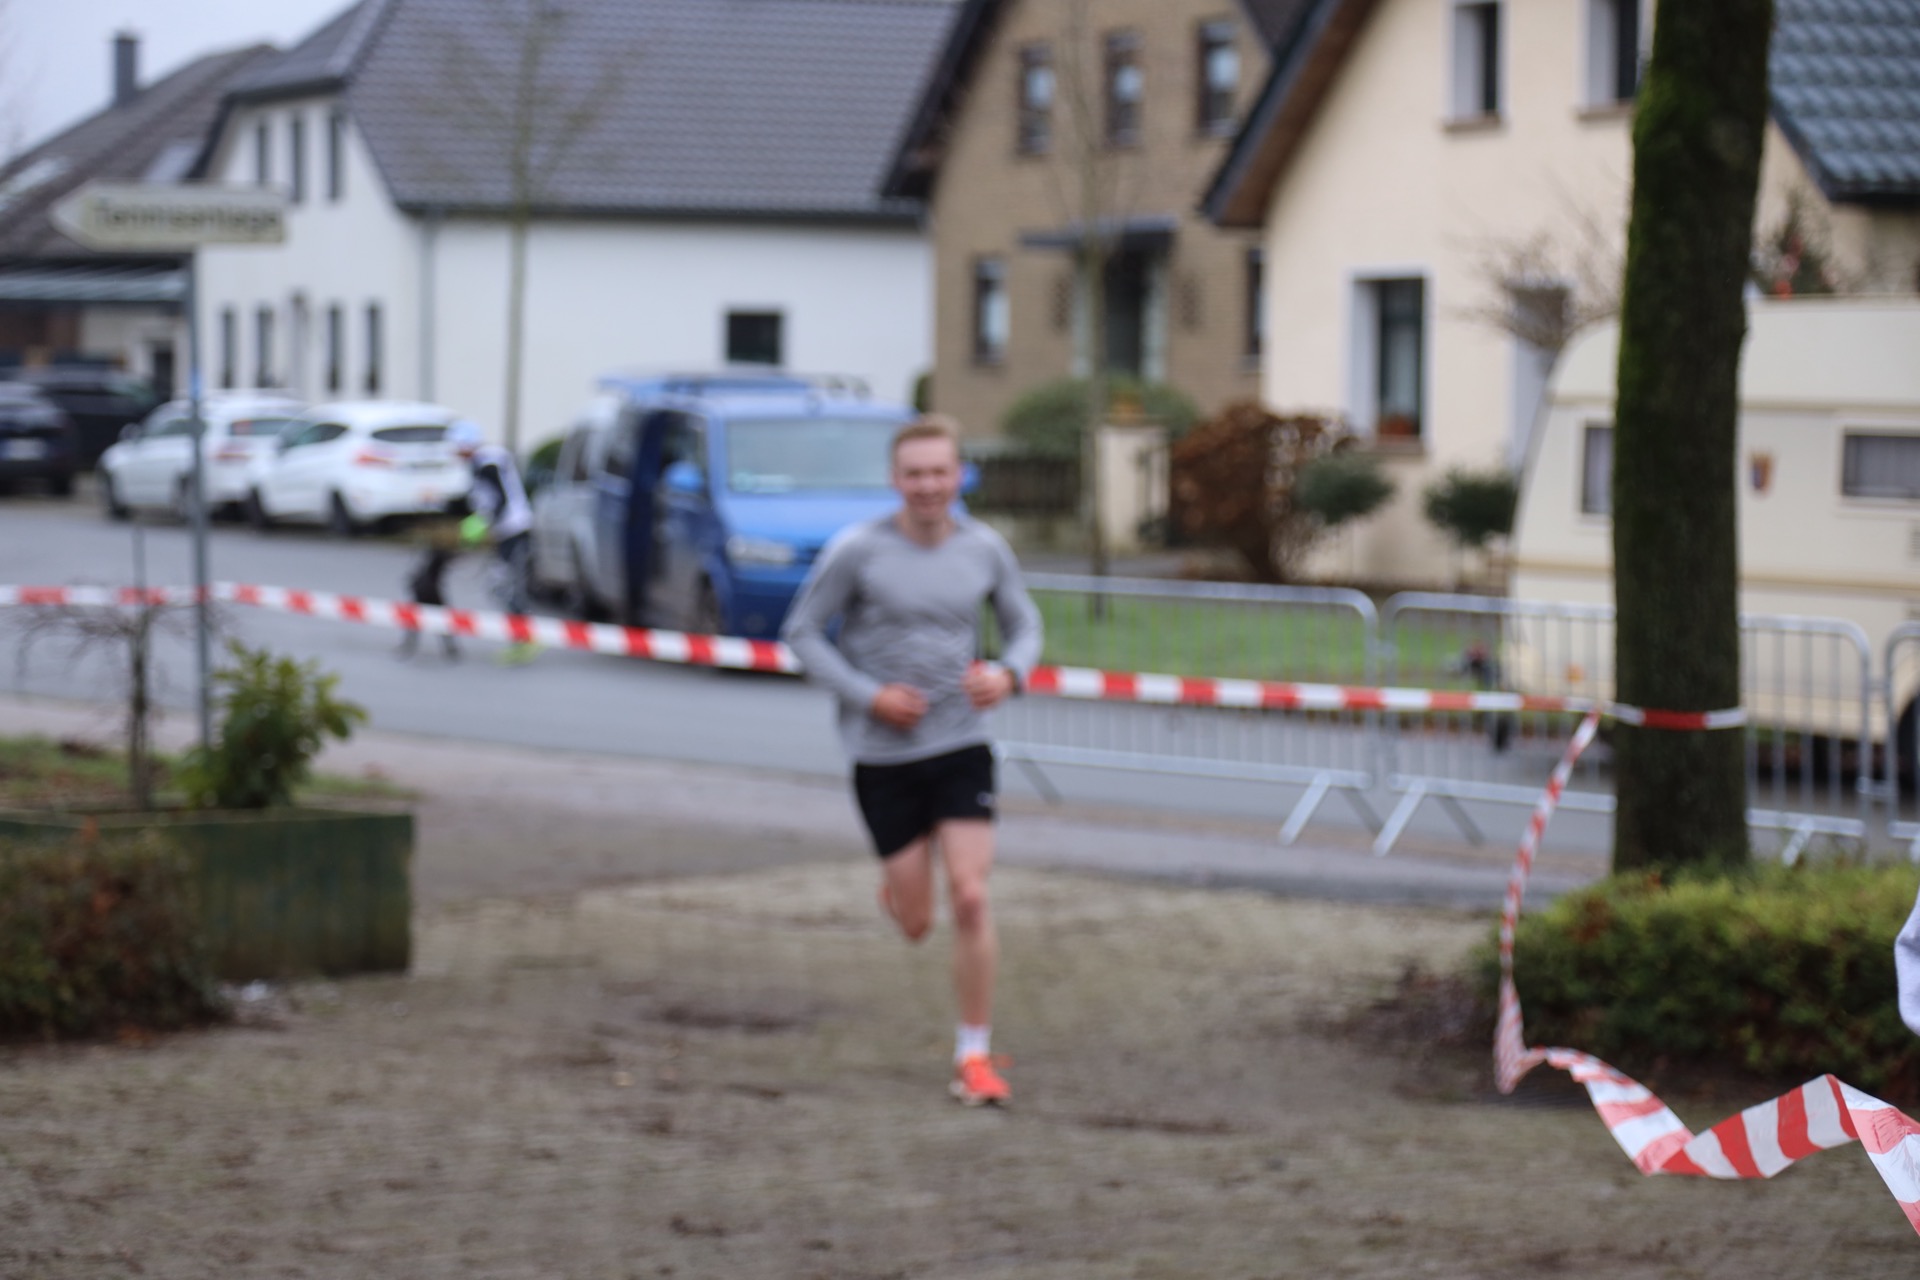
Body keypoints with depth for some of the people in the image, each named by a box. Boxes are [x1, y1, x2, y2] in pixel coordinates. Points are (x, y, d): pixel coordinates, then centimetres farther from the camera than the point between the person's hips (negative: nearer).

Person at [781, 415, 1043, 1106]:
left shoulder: (985, 549, 0)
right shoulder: (857, 550, -9)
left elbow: (1024, 623, 15)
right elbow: (801, 632, -3)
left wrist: (1008, 673, -8)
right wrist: (867, 695, -14)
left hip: (962, 746, 1)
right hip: (882, 756, -1)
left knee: (970, 900, -11)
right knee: (915, 924, 4)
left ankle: (974, 1055, 1)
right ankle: (895, 881, 43)